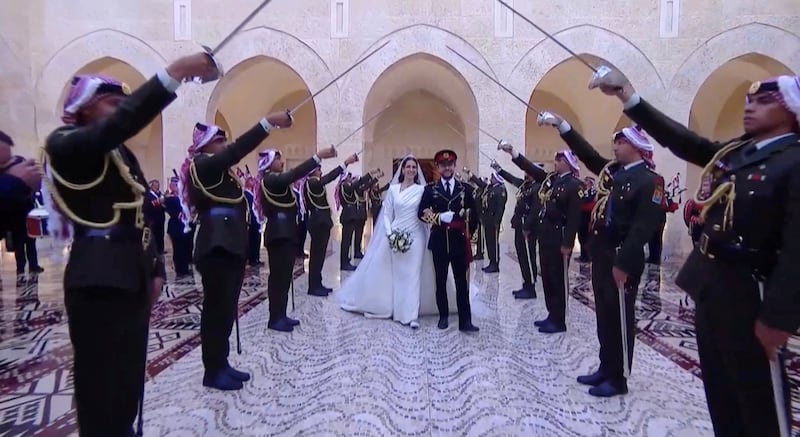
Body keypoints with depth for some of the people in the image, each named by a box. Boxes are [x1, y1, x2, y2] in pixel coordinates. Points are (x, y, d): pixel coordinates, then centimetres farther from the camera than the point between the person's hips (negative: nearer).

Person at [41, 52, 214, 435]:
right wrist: (175, 72, -34)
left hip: (132, 274, 8)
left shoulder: (122, 154, 17)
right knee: (102, 383, 2)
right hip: (99, 279, -8)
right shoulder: (65, 144, -8)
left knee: (128, 378, 19)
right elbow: (120, 124, -29)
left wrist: (155, 269, 11)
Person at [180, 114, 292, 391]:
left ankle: (221, 363, 24)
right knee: (217, 307, -2)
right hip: (217, 246, -10)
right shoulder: (202, 165, -10)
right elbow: (236, 151, -21)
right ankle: (213, 371, 10)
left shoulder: (219, 169, 22)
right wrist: (268, 122, -26)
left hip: (230, 244, 10)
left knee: (227, 307, 13)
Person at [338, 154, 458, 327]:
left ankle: (411, 315, 1)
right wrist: (389, 234, -7)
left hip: (415, 236, -1)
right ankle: (386, 307, 25)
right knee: (393, 274, 9)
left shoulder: (422, 189, 1)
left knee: (412, 275, -1)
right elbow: (386, 214, 4)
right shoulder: (393, 189, 4)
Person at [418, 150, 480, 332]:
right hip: (439, 241, 0)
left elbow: (473, 214, 9)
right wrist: (439, 218, -17)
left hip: (459, 241, 0)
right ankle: (443, 316, 22)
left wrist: (468, 233, 3)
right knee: (441, 281, 9)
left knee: (462, 281, 2)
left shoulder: (464, 189, 7)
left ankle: (465, 320, 6)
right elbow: (421, 213, -2)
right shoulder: (430, 189, 4)